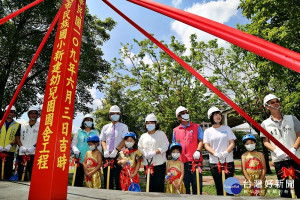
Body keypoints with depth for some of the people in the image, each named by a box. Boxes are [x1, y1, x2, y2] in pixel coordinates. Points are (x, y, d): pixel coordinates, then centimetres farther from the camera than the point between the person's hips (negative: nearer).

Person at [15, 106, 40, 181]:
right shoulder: (22, 125, 16)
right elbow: (17, 136, 11)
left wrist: (33, 146, -16)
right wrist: (21, 146, -5)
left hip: (34, 154, -3)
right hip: (22, 153, 3)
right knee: (20, 173, 6)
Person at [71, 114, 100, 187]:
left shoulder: (95, 132, 13)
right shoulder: (79, 132, 13)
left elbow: (99, 144, 11)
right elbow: (73, 143, 11)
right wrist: (75, 150, -9)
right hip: (80, 159, 0)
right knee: (79, 177, 0)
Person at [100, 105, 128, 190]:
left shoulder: (123, 127, 6)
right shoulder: (105, 127, 16)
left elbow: (125, 140, -4)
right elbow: (103, 140, 14)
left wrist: (116, 150, -15)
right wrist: (105, 150, -4)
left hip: (118, 155, -3)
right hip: (107, 156, 3)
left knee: (118, 178, -5)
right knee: (107, 178, 6)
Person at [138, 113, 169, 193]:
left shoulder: (161, 134, 4)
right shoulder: (143, 136, 16)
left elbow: (165, 146, -7)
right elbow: (140, 148, 15)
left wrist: (154, 152, -18)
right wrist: (144, 153, -6)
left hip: (159, 163, -3)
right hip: (147, 164, 3)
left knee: (159, 184, -2)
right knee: (150, 185, 6)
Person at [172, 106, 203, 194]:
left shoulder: (197, 127, 8)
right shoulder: (175, 130, 14)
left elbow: (201, 141, 2)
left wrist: (198, 151, -13)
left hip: (195, 160, -2)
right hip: (182, 161, 2)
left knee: (197, 183, 2)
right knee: (184, 185, 9)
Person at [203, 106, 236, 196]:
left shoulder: (227, 128, 10)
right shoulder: (208, 131, 8)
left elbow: (232, 143, 4)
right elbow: (206, 145, 0)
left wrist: (226, 152, -16)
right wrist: (215, 153, -20)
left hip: (228, 161, 0)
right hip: (214, 162, 0)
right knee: (219, 187, 5)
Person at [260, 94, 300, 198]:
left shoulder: (292, 118, 8)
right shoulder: (265, 124, 4)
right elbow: (265, 142, 4)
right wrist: (276, 151, -13)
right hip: (279, 160, 0)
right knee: (284, 189, 7)